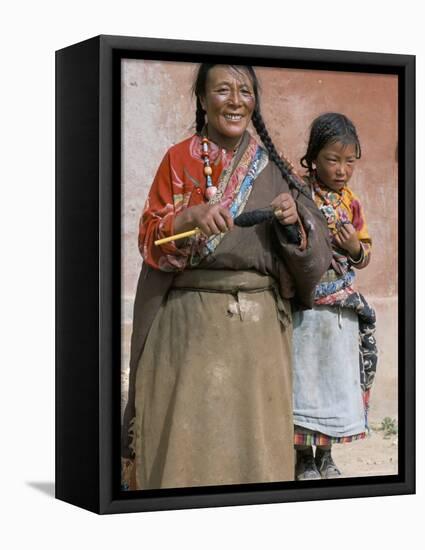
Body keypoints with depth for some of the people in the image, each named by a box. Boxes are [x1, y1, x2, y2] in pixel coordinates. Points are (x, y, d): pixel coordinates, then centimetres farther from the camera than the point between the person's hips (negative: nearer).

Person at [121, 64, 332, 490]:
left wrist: (294, 218, -14)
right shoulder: (179, 159, 6)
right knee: (189, 433, -5)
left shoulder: (270, 167, 11)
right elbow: (149, 238, -1)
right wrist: (191, 217, -19)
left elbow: (313, 251, 6)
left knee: (256, 435, 1)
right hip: (192, 322, -2)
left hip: (260, 324, 2)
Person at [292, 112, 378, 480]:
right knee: (305, 376, 1)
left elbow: (365, 254, 14)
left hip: (342, 307, 5)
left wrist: (356, 248, -7)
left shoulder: (351, 202, 7)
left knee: (337, 375, 11)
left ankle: (325, 456, 25)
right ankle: (303, 459, 14)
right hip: (305, 306, -5)